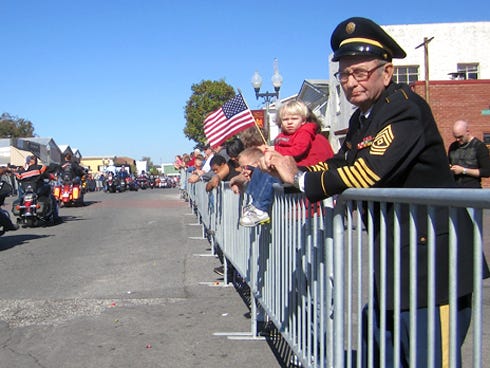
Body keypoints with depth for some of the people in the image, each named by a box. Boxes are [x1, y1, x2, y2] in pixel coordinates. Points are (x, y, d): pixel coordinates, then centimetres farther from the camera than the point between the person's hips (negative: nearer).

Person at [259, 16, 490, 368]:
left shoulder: (405, 107, -18)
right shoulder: (361, 119, 12)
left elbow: (370, 171, -29)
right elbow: (339, 165, 16)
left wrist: (300, 179, -18)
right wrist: (285, 166, 1)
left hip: (434, 259, -10)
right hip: (394, 259, 10)